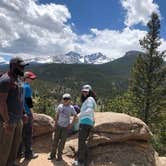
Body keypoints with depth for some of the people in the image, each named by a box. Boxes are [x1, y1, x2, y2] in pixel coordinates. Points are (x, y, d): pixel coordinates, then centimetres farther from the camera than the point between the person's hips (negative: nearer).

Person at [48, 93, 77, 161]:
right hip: (58, 126, 2)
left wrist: (71, 124, 2)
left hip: (66, 127, -1)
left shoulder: (71, 108, -4)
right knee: (55, 140, 7)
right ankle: (52, 154, 20)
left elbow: (75, 116, 7)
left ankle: (59, 155, 18)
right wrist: (55, 123, 2)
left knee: (62, 141, 5)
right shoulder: (60, 106, 0)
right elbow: (57, 115, 6)